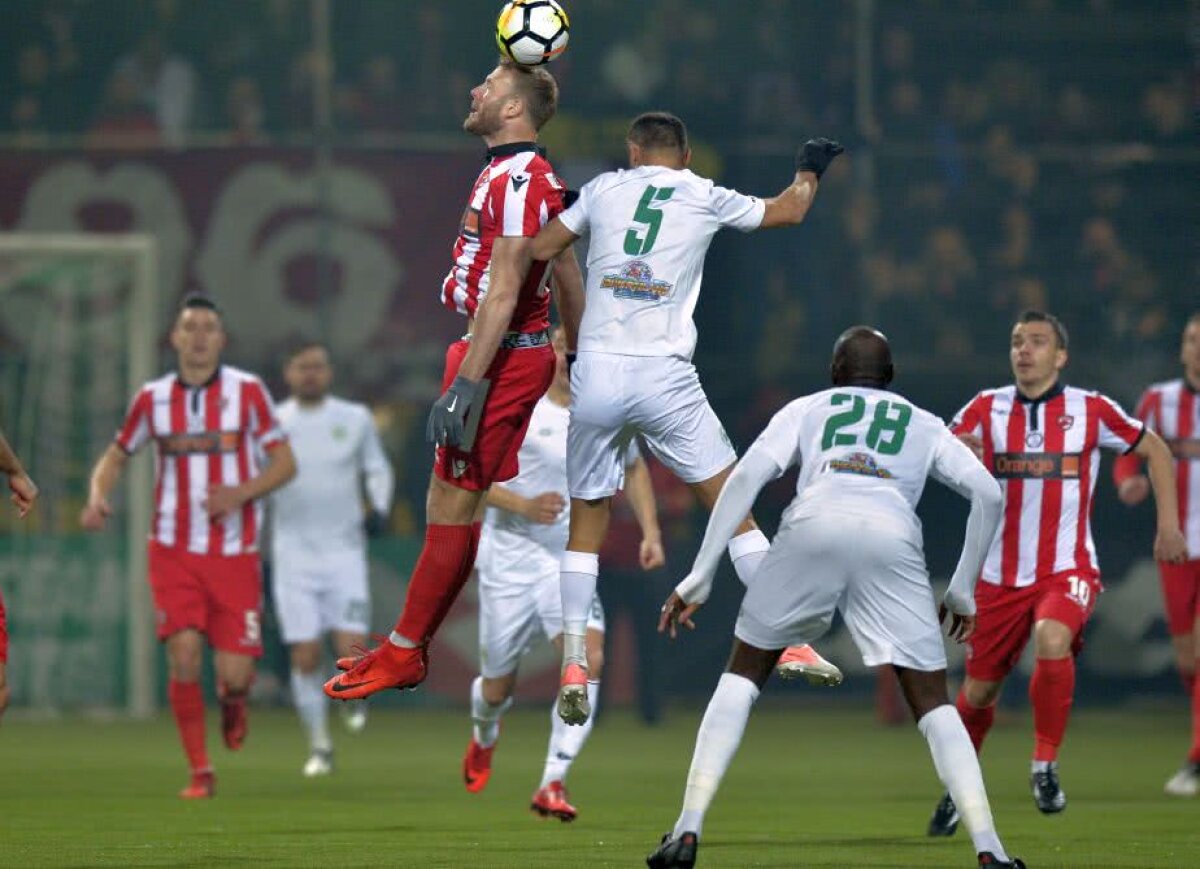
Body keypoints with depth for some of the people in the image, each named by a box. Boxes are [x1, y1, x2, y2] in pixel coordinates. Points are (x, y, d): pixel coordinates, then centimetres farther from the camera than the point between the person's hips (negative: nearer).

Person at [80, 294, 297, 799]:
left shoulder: (247, 391, -3)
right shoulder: (153, 398, 3)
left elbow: (285, 464, -1)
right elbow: (116, 456, 15)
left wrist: (241, 493, -19)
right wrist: (97, 497, -7)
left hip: (235, 554, -1)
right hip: (174, 551, 1)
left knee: (235, 674, -6)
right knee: (184, 653, -15)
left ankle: (232, 700, 34)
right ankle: (200, 772, -1)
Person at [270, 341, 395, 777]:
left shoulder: (355, 419, 4)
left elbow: (378, 468, 16)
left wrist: (379, 508, -3)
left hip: (344, 553, 0)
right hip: (293, 556, 0)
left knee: (351, 651, -12)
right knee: (305, 657, -4)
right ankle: (319, 745, 14)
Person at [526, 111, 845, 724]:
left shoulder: (603, 189, 9)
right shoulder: (706, 198, 8)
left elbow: (537, 251, 13)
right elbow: (788, 211, 23)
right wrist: (809, 171, 43)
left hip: (596, 374, 1)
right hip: (664, 378, -1)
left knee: (586, 524, 12)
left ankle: (573, 667, 3)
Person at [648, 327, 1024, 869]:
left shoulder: (807, 409, 30)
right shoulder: (924, 425, 34)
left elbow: (747, 477, 15)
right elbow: (987, 494, 22)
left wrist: (701, 575, 13)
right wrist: (963, 590, 30)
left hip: (813, 525, 0)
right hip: (893, 537, 0)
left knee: (742, 675, 16)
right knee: (933, 702, 10)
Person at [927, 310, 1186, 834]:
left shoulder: (1091, 410, -3)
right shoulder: (987, 409, 1)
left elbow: (1154, 450, 10)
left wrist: (1168, 524, 3)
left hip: (1067, 569, -2)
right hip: (1000, 572, 2)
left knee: (1052, 641, -33)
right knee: (979, 691, 8)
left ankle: (1045, 765, -16)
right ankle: (957, 790, 34)